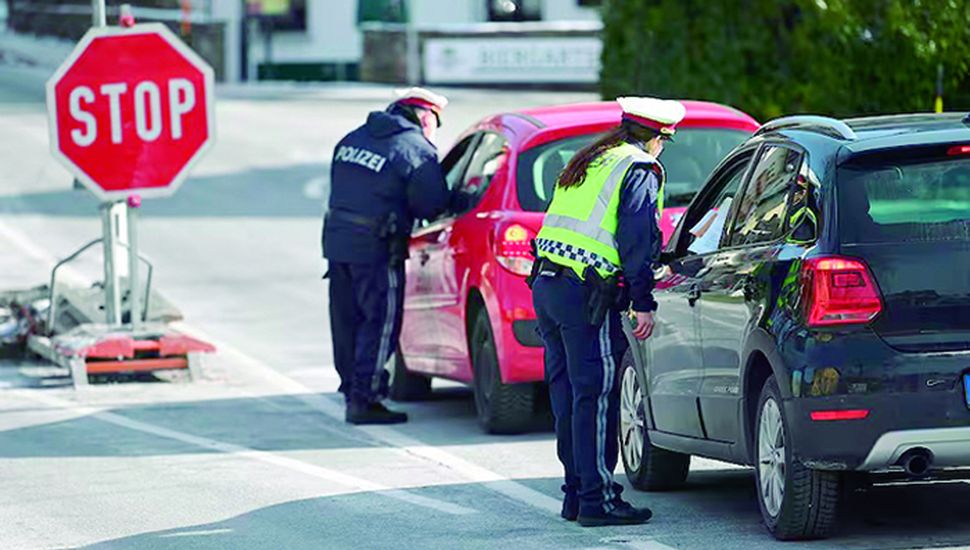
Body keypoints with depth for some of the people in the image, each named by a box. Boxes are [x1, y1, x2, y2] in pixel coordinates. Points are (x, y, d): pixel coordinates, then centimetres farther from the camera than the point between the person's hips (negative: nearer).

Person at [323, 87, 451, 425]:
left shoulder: (352, 140, 14)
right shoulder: (416, 150, -9)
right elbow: (432, 205, -13)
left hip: (336, 241, 7)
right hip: (376, 249, -7)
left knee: (347, 322, 14)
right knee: (381, 323, -1)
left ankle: (353, 392, 21)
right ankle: (364, 400, -4)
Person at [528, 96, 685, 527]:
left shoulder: (586, 163, 21)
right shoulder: (640, 172, -5)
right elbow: (638, 239, -12)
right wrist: (643, 304, -11)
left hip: (546, 284, 9)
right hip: (585, 296, -9)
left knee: (567, 394, 13)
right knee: (596, 397, -6)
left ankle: (576, 492, 18)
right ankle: (597, 500, -7)